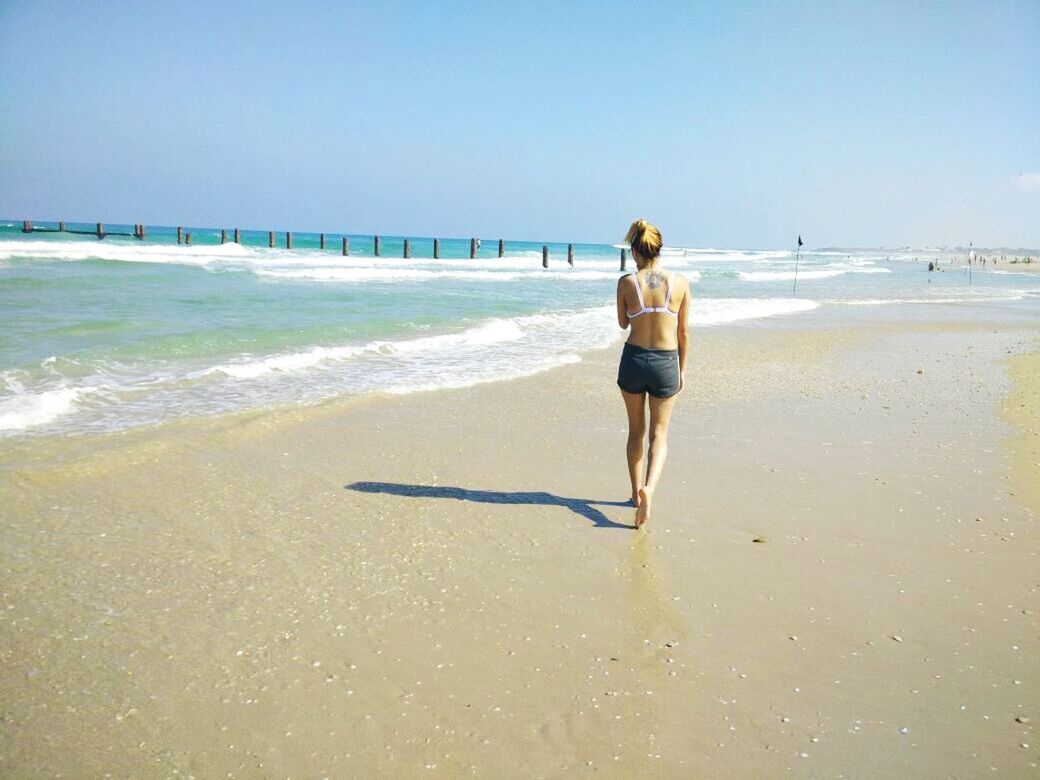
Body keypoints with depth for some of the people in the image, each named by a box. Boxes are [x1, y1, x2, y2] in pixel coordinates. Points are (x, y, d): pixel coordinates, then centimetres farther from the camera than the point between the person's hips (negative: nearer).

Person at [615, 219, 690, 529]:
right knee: (659, 434, 7)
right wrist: (682, 370, 12)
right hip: (666, 363, 0)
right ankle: (649, 488, -17)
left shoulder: (627, 282, -7)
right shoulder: (680, 283, -4)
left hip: (633, 360, 0)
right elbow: (682, 332, 3)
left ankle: (636, 493, 26)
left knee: (636, 431, 18)